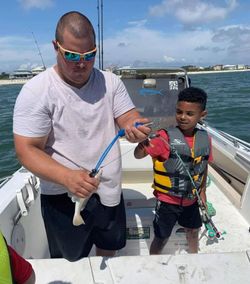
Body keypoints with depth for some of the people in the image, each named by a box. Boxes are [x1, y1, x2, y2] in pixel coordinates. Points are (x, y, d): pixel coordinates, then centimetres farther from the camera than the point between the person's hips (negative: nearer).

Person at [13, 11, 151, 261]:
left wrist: (135, 128, -29)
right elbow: (27, 150, -17)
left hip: (110, 191, 5)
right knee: (71, 264, 19)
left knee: (110, 251, 27)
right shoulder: (36, 90, -15)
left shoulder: (111, 82, -2)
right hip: (64, 198, -4)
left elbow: (128, 119, -3)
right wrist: (67, 177, -35)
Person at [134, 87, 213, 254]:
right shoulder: (166, 136, -22)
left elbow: (204, 166, 8)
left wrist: (202, 191, 13)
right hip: (167, 200, -5)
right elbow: (138, 155, -29)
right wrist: (143, 141, -49)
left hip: (191, 199, 6)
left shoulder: (205, 139, -6)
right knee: (161, 239, 11)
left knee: (193, 231, 29)